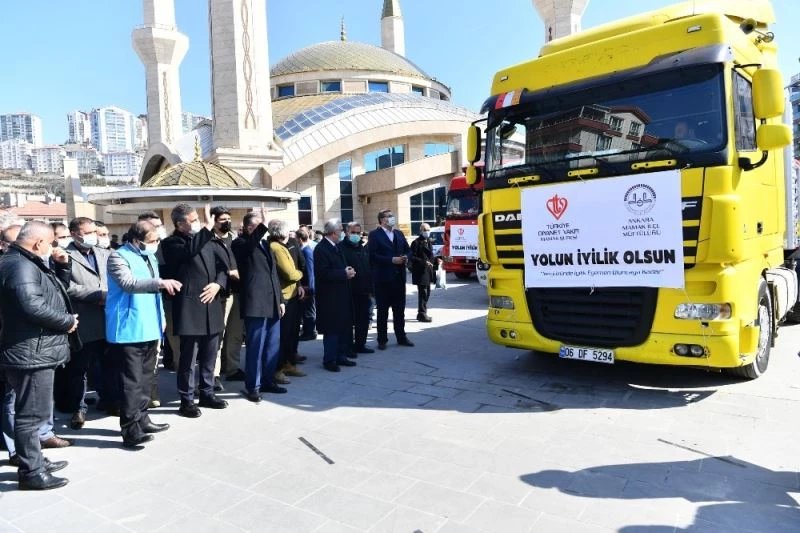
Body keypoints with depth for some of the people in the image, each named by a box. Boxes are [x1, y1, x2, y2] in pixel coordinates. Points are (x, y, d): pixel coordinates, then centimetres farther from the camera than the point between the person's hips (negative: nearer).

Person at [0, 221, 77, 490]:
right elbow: (34, 307, -29)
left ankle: (34, 460, 33)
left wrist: (60, 265, 9)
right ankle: (31, 472, 8)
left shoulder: (27, 263, 15)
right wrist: (68, 321, -15)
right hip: (30, 353, -11)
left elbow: (47, 295, 22)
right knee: (31, 414, -2)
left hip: (34, 351, 11)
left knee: (31, 412, 20)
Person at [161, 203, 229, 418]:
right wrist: (208, 227, -27)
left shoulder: (206, 240, 15)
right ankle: (186, 401, 14)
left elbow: (222, 266, 14)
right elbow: (189, 251, -28)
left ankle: (207, 394, 28)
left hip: (212, 307, 6)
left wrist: (218, 284, -5)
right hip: (190, 309, -6)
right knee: (188, 358, 2)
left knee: (209, 357, 15)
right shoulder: (171, 243, -5)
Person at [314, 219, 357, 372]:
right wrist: (344, 274, -18)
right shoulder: (321, 249, -16)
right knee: (332, 329, -1)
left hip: (341, 294, 9)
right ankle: (329, 360, 10)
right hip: (329, 297, -9)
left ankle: (340, 356, 24)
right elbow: (323, 273, -23)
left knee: (344, 327, 13)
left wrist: (347, 271, 1)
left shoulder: (335, 247, 13)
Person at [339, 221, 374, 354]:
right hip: (349, 292, -7)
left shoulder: (363, 249, 16)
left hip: (363, 292, 7)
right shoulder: (341, 248, -7)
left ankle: (360, 344, 22)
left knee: (363, 320, 11)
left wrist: (370, 289, 14)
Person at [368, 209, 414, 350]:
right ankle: (382, 340, 13)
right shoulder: (374, 234, -5)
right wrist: (391, 260, -19)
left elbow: (408, 250, 16)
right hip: (383, 278, -5)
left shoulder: (399, 233, 14)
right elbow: (372, 255, -14)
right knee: (382, 310, 4)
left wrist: (406, 258, -6)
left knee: (400, 309, 12)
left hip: (399, 276, 5)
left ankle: (401, 337, 22)